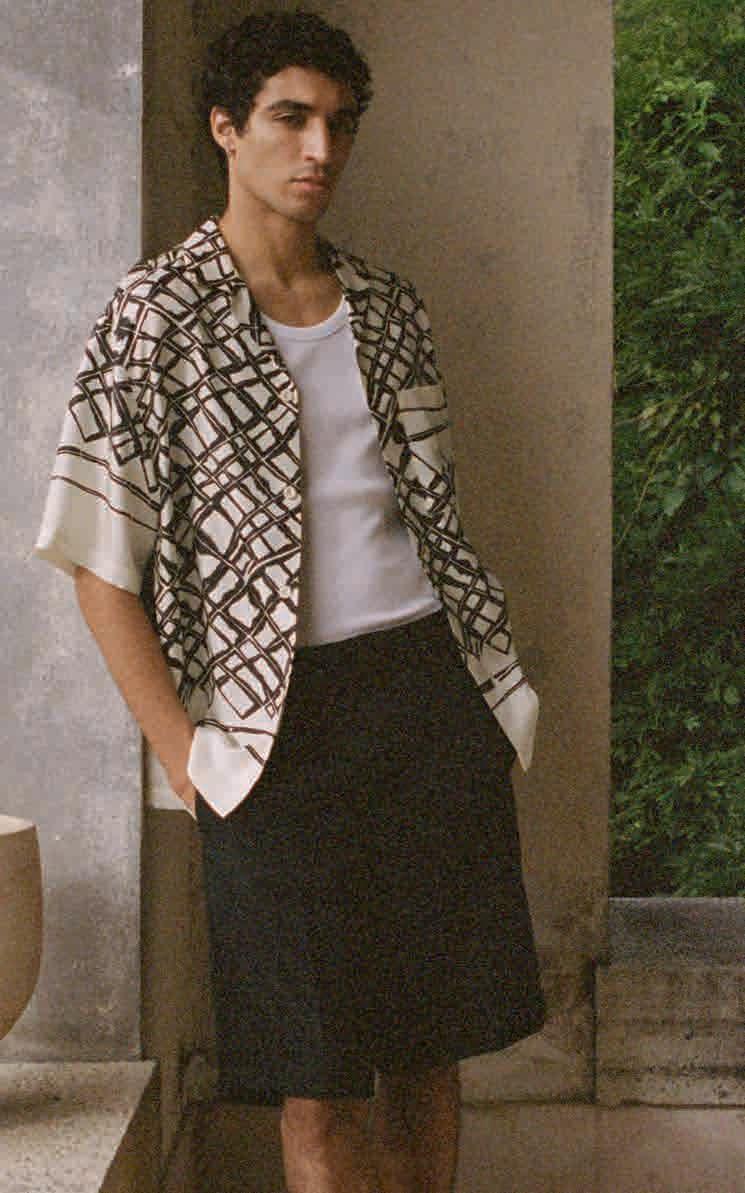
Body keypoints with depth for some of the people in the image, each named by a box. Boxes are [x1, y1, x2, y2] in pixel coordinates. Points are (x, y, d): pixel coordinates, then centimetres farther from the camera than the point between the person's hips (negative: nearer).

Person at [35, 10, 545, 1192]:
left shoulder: (387, 307, 11)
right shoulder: (160, 312, -5)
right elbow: (101, 562, -7)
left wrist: (495, 679, 9)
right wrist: (187, 757, -11)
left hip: (430, 690, 5)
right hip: (284, 718, -4)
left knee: (429, 1045, 12)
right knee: (322, 1088, 1)